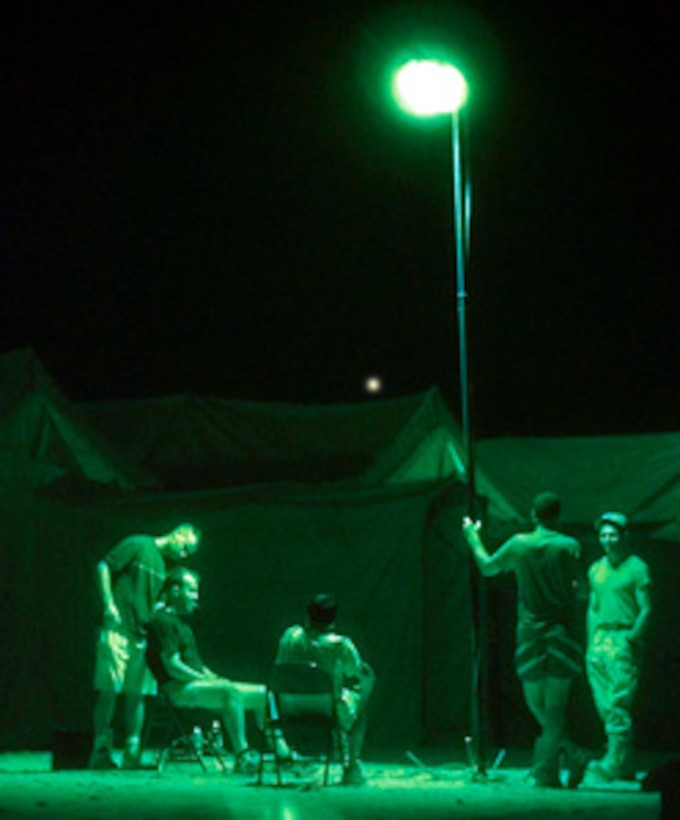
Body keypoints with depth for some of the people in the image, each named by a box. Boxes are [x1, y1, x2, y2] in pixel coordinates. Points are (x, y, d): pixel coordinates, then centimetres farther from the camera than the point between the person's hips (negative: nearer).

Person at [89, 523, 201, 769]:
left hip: (142, 633, 6)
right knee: (108, 689, -6)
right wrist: (109, 604, -12)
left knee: (136, 694, 3)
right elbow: (104, 567, -5)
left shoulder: (165, 567, 16)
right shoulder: (137, 545, -2)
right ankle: (101, 751, -2)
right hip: (118, 628, -6)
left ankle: (132, 755, 7)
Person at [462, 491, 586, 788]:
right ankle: (545, 769, 1)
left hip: (530, 632, 1)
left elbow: (486, 566, 15)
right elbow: (575, 588, -10)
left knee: (536, 702, 13)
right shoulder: (569, 546, -3)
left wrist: (473, 537, 30)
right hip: (560, 630, -1)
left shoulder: (519, 544, 2)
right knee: (554, 705, 3)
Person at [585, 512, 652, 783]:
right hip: (599, 640, 6)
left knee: (618, 706, -12)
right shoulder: (596, 569, 16)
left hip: (624, 640, -6)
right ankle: (625, 764, 11)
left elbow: (646, 610, -5)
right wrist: (592, 644, 13)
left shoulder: (637, 568, -2)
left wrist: (630, 639, -15)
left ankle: (614, 764, -12)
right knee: (604, 706, 4)